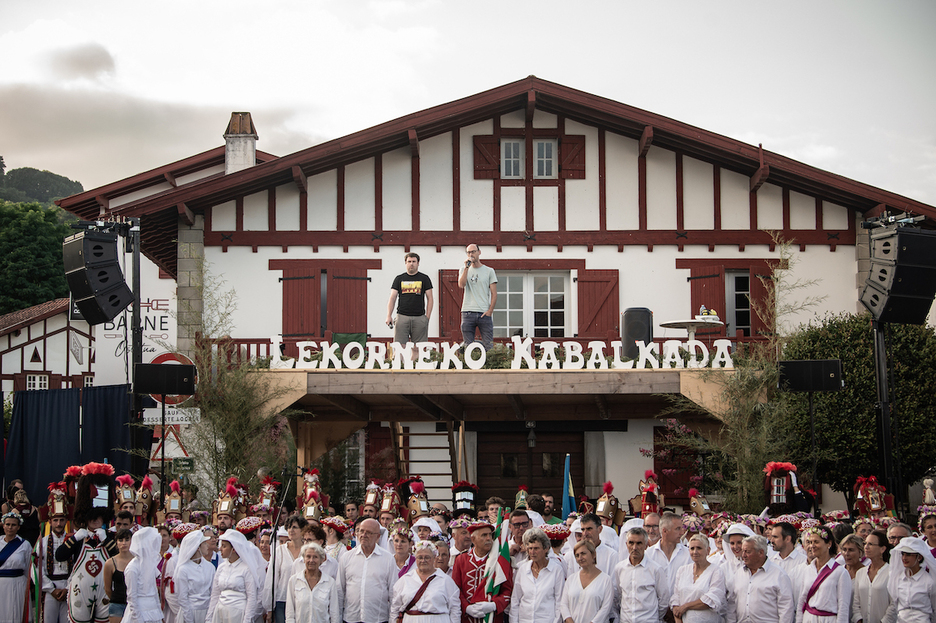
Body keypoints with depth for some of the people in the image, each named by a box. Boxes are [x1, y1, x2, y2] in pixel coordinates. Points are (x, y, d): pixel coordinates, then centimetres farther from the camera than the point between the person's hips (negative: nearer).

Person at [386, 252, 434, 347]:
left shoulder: (424, 279, 10)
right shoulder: (399, 279, 12)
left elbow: (429, 299, 9)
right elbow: (392, 298, 9)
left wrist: (427, 317, -1)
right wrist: (389, 316, -5)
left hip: (419, 317, 0)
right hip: (402, 317, 0)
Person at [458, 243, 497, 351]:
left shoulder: (489, 271, 10)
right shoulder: (464, 270, 14)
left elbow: (494, 294, 6)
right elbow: (461, 285, -6)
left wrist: (490, 310, -6)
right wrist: (467, 267, -5)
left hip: (484, 313, -1)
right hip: (468, 313, 1)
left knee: (488, 346, -6)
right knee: (467, 346, 0)